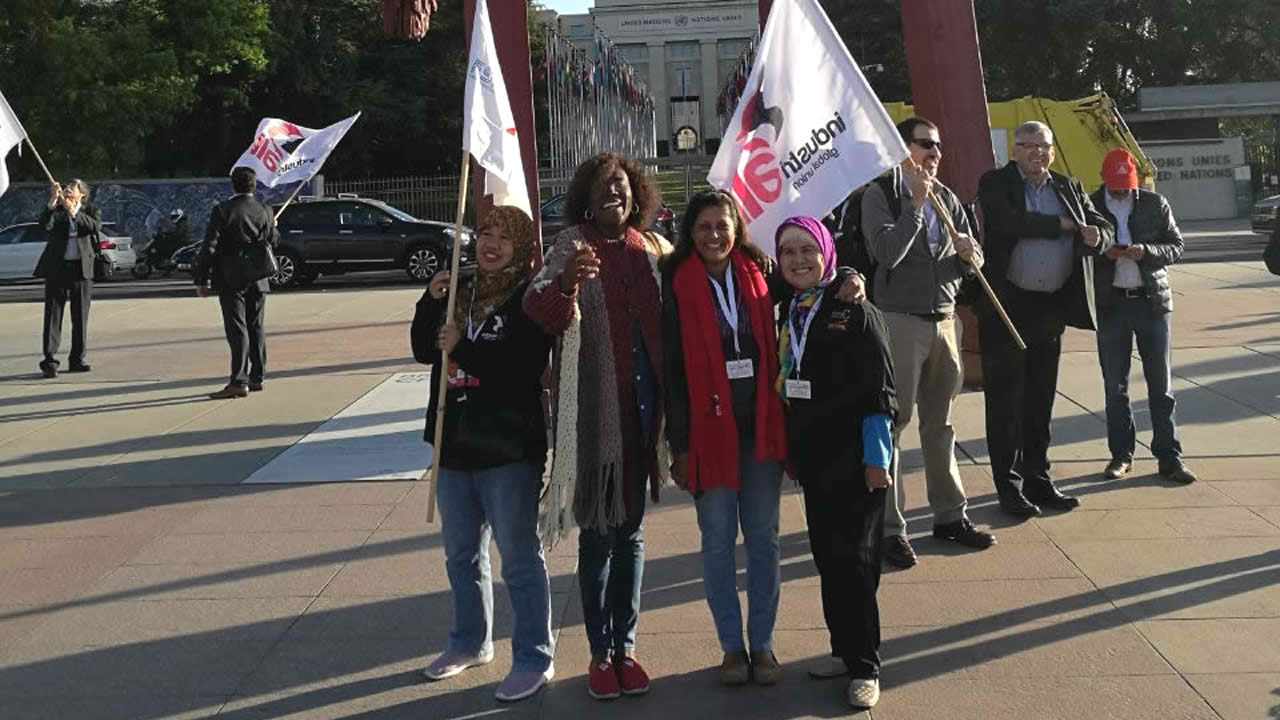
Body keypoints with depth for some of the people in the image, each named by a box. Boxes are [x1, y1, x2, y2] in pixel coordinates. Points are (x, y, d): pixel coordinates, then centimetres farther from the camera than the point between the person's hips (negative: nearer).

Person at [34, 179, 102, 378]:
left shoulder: (90, 211, 10)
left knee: (80, 317, 6)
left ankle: (77, 359, 15)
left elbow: (96, 227, -11)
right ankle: (49, 361, -5)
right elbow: (44, 225, -14)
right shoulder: (55, 210, 7)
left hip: (82, 268, 1)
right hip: (57, 268, -1)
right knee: (53, 315, -4)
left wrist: (73, 212, -16)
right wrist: (53, 200, -21)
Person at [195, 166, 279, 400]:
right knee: (256, 328, 13)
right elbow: (274, 241, 13)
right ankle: (256, 377, 19)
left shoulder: (223, 211, -10)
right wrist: (273, 226, 35)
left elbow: (209, 247, -12)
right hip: (258, 281, 4)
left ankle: (239, 382, -10)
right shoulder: (264, 212, 1)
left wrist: (202, 279, -7)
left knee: (237, 330, -6)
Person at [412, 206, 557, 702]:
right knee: (462, 554, 19)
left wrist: (462, 348, -17)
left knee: (519, 558, 0)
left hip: (508, 449, -8)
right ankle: (471, 642, 36)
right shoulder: (460, 293, 12)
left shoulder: (528, 298, -11)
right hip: (455, 444, 8)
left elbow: (525, 365, -24)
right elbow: (424, 350, 9)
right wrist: (431, 301, -6)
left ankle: (534, 659, 10)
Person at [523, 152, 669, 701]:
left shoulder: (655, 251, 7)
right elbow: (541, 316, -20)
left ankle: (625, 647, 25)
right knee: (597, 535, 4)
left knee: (631, 531, 13)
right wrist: (564, 284, -41)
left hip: (642, 406, 4)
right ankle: (600, 653, 17)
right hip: (593, 409, -4)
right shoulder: (573, 247, -5)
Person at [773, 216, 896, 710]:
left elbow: (879, 390, -10)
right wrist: (789, 451, 11)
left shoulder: (855, 311, -8)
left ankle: (864, 667, 6)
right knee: (826, 557, 11)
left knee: (854, 561, -4)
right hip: (812, 459, 6)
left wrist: (876, 458, -14)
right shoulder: (787, 314, 9)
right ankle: (844, 650, 24)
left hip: (854, 459, -6)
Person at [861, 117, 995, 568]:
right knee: (891, 425, -3)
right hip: (900, 321, -6)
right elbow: (887, 253, -19)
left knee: (941, 425, 14)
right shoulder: (880, 194, -5)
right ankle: (889, 527, 2)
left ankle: (949, 516, 24)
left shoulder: (947, 198, 14)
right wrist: (915, 203, -19)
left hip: (944, 321, 6)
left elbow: (973, 262, 14)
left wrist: (969, 253, -9)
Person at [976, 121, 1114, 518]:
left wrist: (1097, 236, -16)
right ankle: (1009, 486, 9)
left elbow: (1102, 226, 9)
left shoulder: (1069, 188, 12)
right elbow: (1007, 222, -21)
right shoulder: (995, 184, -3)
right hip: (1007, 306, -5)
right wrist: (1062, 224, -12)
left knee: (1041, 399, 12)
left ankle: (1038, 479, 23)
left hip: (1052, 307, 5)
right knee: (1005, 400, 0)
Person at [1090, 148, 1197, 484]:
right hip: (1111, 304, 0)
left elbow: (1176, 246, 4)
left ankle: (1169, 457, 8)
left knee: (1161, 385, 3)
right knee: (1115, 386, 7)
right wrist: (1103, 253, -18)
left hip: (1152, 301, 0)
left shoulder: (1154, 204, 4)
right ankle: (1121, 454, 18)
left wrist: (1146, 252, -15)